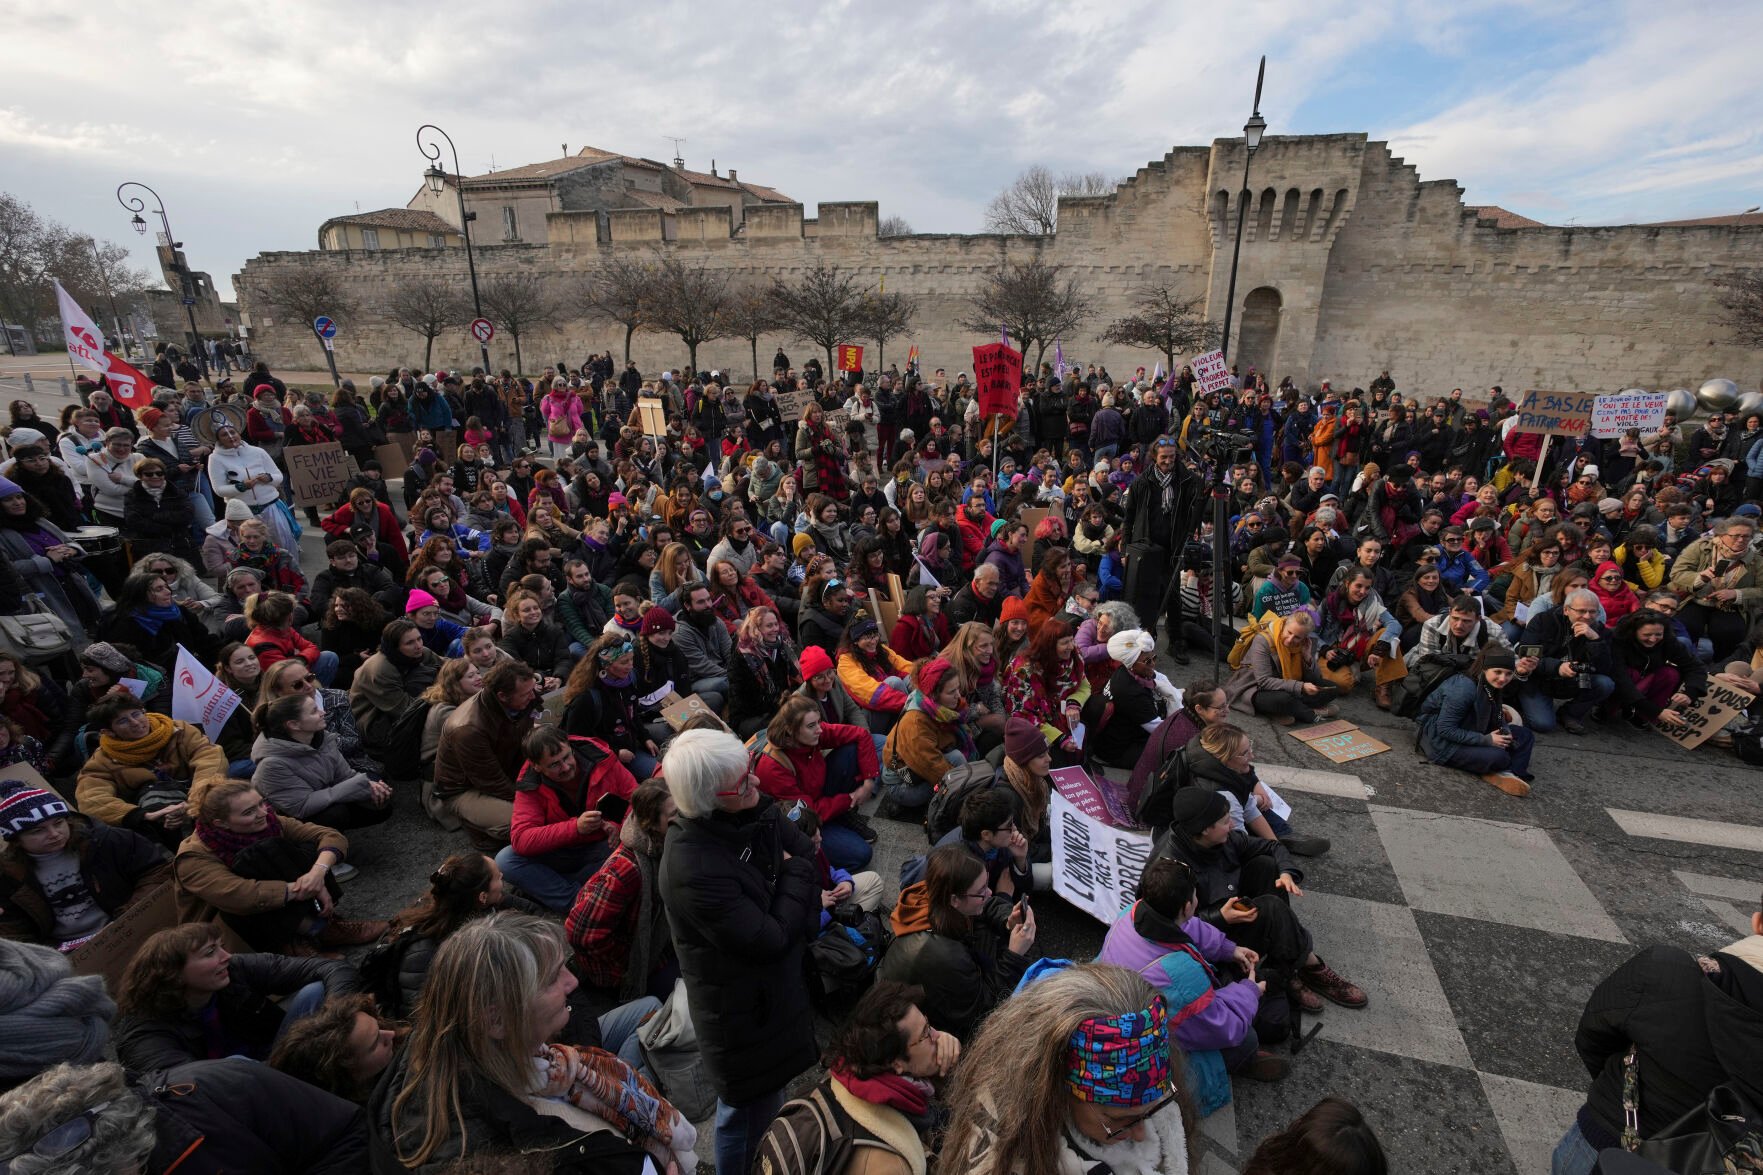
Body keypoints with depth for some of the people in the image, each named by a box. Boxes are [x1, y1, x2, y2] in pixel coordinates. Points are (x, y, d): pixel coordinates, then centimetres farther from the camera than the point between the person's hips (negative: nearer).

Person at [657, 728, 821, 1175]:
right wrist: (798, 875, -17)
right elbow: (771, 938, -28)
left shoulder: (756, 812, -13)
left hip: (778, 982, 7)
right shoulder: (692, 870, -35)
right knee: (751, 1111, 16)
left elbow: (808, 853, -3)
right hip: (741, 1010, -7)